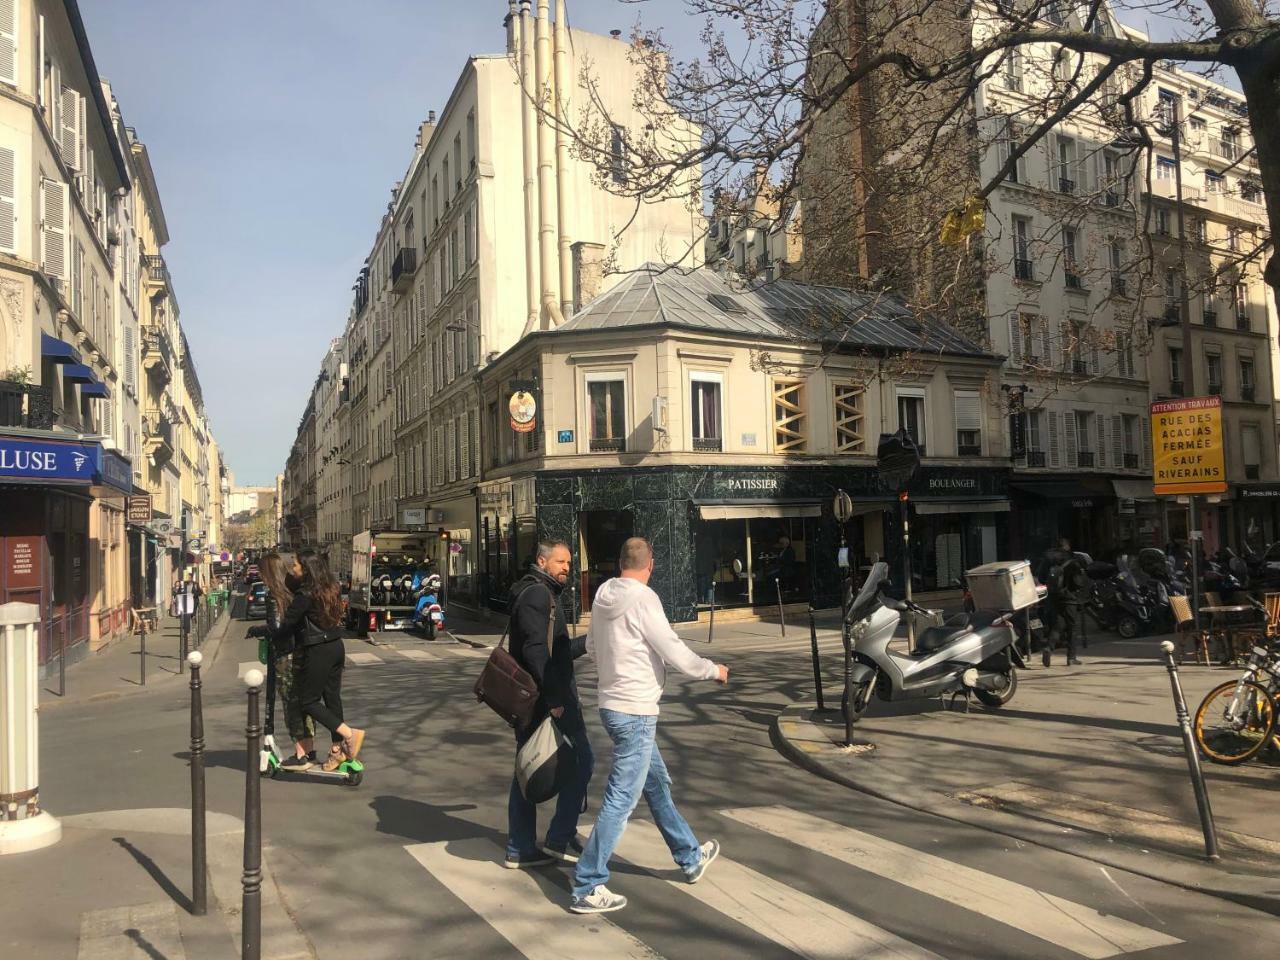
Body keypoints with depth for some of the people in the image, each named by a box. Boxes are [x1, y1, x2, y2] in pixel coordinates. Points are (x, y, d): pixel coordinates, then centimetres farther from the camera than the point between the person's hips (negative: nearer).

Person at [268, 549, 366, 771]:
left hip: (318, 652, -8)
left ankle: (349, 733, -7)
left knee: (308, 701, 3)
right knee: (332, 697, 13)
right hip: (336, 647, 8)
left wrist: (269, 634, 4)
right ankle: (338, 749, 18)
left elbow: (287, 625, -13)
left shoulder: (305, 595, -17)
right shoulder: (328, 589, 7)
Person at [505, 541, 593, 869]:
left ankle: (520, 849, 18)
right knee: (581, 761, 1)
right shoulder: (537, 594, -14)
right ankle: (560, 838, 6)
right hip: (548, 697, -10)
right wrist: (553, 698, -26)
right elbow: (535, 650, -24)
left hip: (530, 699, 10)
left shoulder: (542, 594, 19)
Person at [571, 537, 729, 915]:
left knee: (658, 785, 22)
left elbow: (592, 646, 17)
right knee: (621, 800, -1)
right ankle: (588, 888, 5)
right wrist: (713, 670, 0)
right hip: (635, 712, -9)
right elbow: (674, 652, -17)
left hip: (613, 704, 9)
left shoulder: (603, 597, 4)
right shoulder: (643, 599, -18)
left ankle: (691, 857, 39)